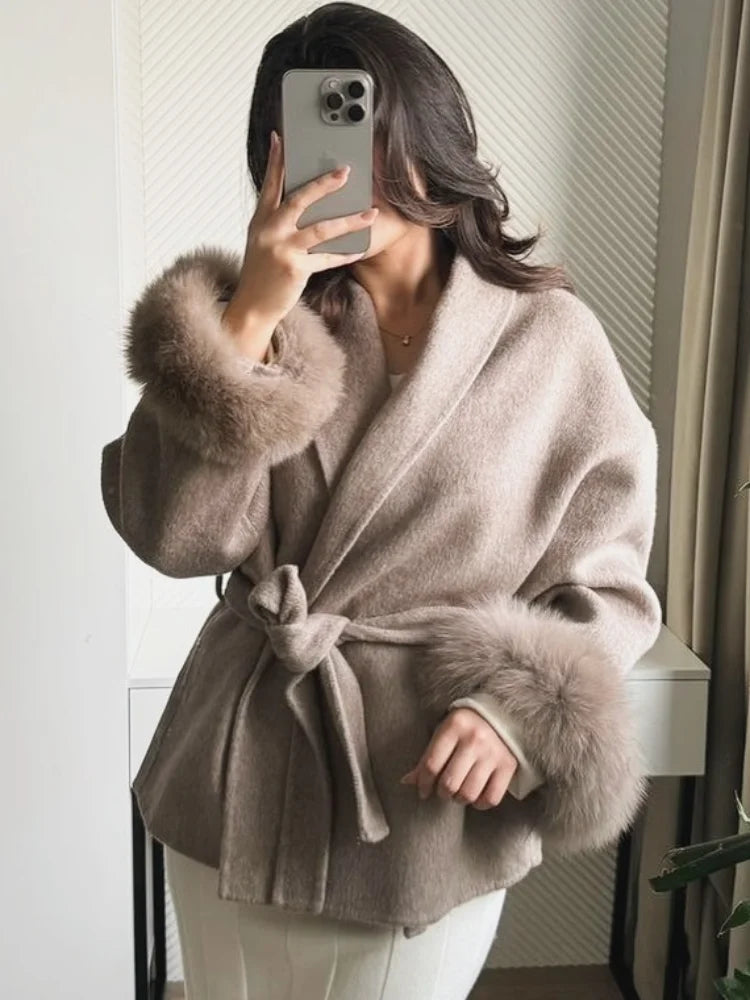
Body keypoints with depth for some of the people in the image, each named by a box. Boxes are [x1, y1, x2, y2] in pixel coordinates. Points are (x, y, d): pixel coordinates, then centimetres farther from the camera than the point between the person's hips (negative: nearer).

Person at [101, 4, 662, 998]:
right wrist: (249, 315, -21)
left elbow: (604, 581, -2)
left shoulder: (551, 338, -7)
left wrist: (519, 706, -18)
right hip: (238, 789, 3)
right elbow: (173, 534, -14)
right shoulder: (268, 310, -1)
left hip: (424, 816, -2)